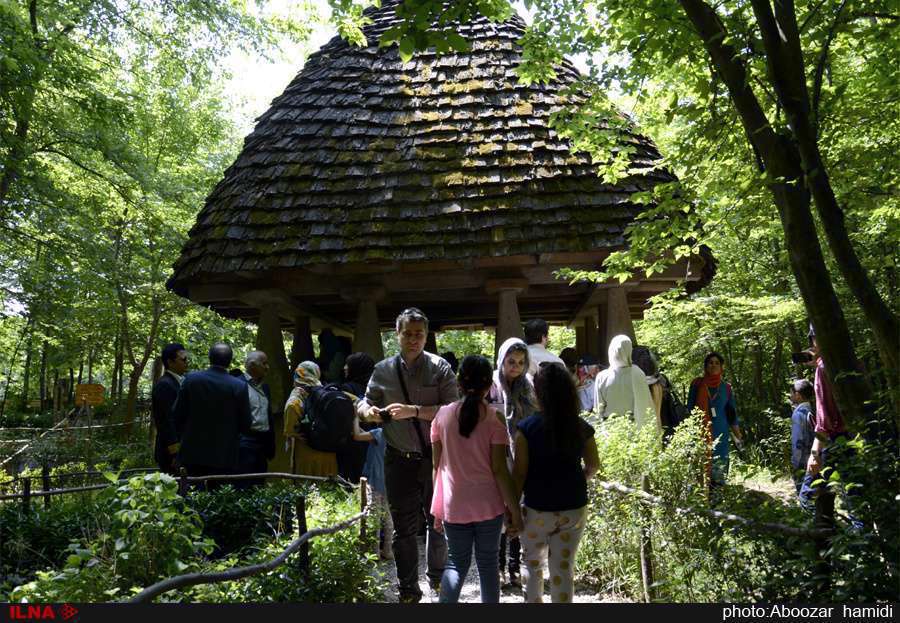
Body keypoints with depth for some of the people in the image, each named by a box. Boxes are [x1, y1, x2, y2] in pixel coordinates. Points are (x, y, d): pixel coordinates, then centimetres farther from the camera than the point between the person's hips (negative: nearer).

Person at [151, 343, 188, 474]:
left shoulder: (178, 381, 12)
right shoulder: (164, 385, -14)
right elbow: (166, 421, -19)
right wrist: (175, 454, -19)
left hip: (181, 447, 9)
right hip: (171, 451, -9)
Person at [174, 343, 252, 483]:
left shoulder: (191, 379, -5)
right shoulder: (239, 386, -10)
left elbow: (177, 416, 1)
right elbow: (245, 426, -5)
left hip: (193, 454, 2)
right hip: (225, 456, -2)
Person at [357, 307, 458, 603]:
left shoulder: (440, 368, -7)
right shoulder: (383, 370, 1)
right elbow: (365, 403, 10)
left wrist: (414, 410, -27)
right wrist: (367, 409, -14)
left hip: (435, 457, -1)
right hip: (399, 460, 1)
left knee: (438, 522, 17)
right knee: (403, 527, 10)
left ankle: (437, 577, 41)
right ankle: (408, 590, 26)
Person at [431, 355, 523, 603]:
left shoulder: (443, 415, -2)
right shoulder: (494, 418, -10)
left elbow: (437, 465, 2)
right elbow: (499, 469, -12)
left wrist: (437, 508, 12)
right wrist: (515, 510, -4)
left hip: (454, 506, 2)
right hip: (488, 505, -2)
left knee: (456, 563, 16)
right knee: (488, 564, 15)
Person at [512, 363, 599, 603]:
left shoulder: (528, 427, -14)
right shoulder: (582, 428, -3)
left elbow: (519, 472, -12)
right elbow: (593, 466, 9)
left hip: (538, 510, -2)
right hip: (574, 508, 2)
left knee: (533, 564, 19)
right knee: (564, 568, 12)